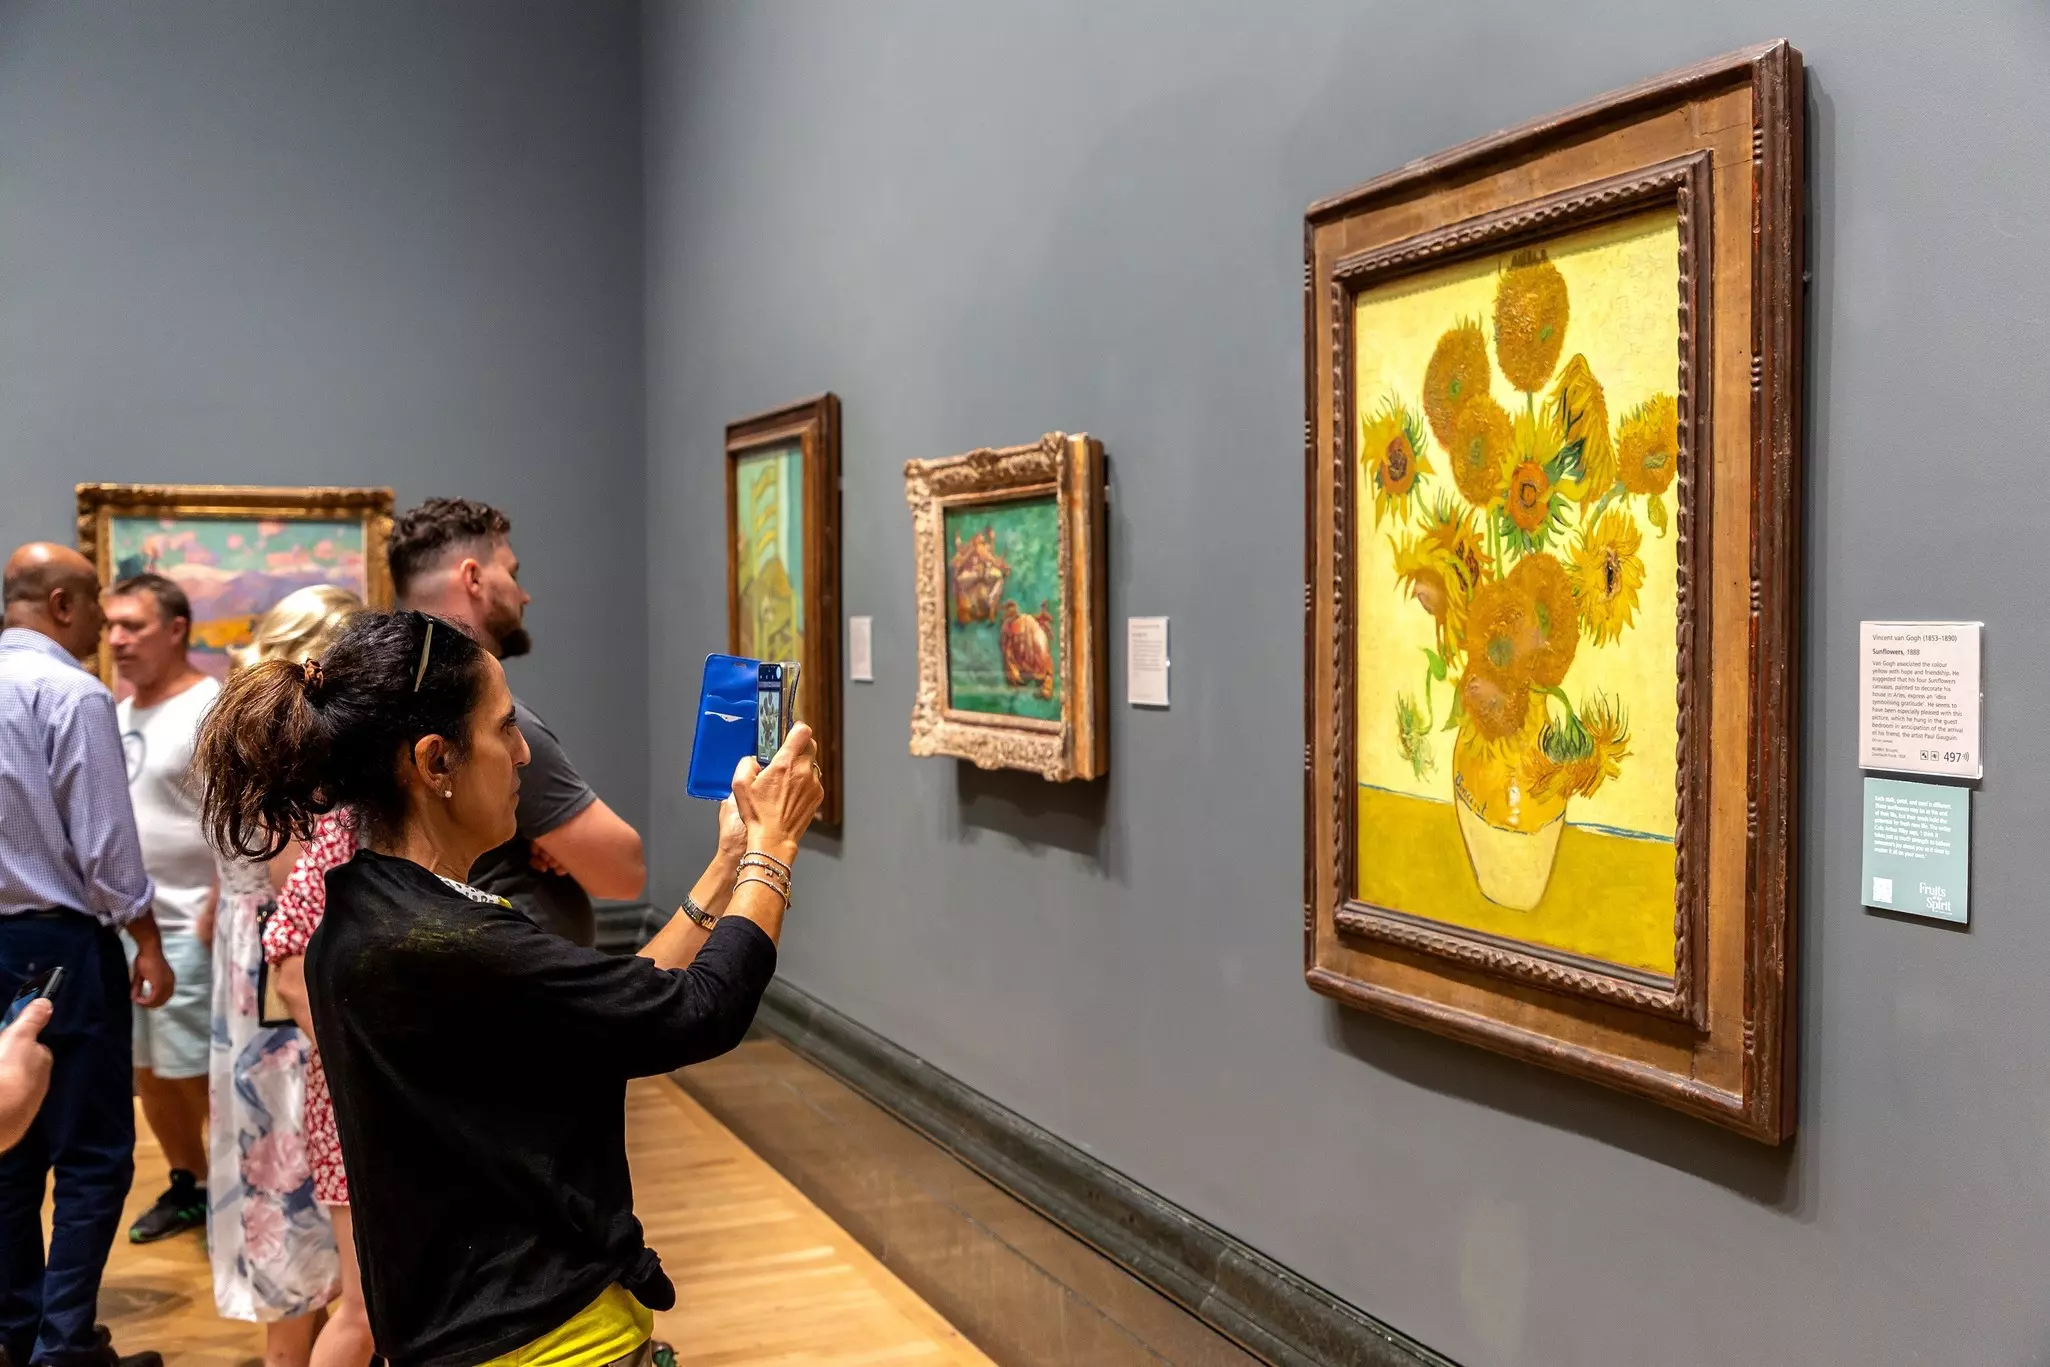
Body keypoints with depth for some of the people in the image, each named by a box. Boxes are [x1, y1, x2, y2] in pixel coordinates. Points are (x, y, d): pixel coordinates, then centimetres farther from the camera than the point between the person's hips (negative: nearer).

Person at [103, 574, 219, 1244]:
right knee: (149, 1070, 15)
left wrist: (212, 922, -20)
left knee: (199, 1074, -1)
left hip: (186, 928, -8)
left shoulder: (213, 709, -13)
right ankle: (189, 1186, 30)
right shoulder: (116, 715, 12)